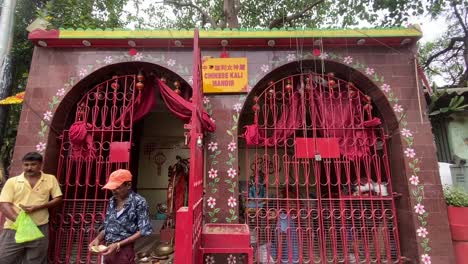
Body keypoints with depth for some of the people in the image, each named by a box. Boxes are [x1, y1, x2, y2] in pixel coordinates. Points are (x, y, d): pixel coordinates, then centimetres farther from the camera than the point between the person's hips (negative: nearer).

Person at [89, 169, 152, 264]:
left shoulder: (139, 202, -16)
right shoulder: (112, 201, 5)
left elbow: (143, 231, -16)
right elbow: (106, 226, 14)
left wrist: (118, 245, -19)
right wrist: (97, 239, -3)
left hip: (124, 251, -6)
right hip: (108, 250, 6)